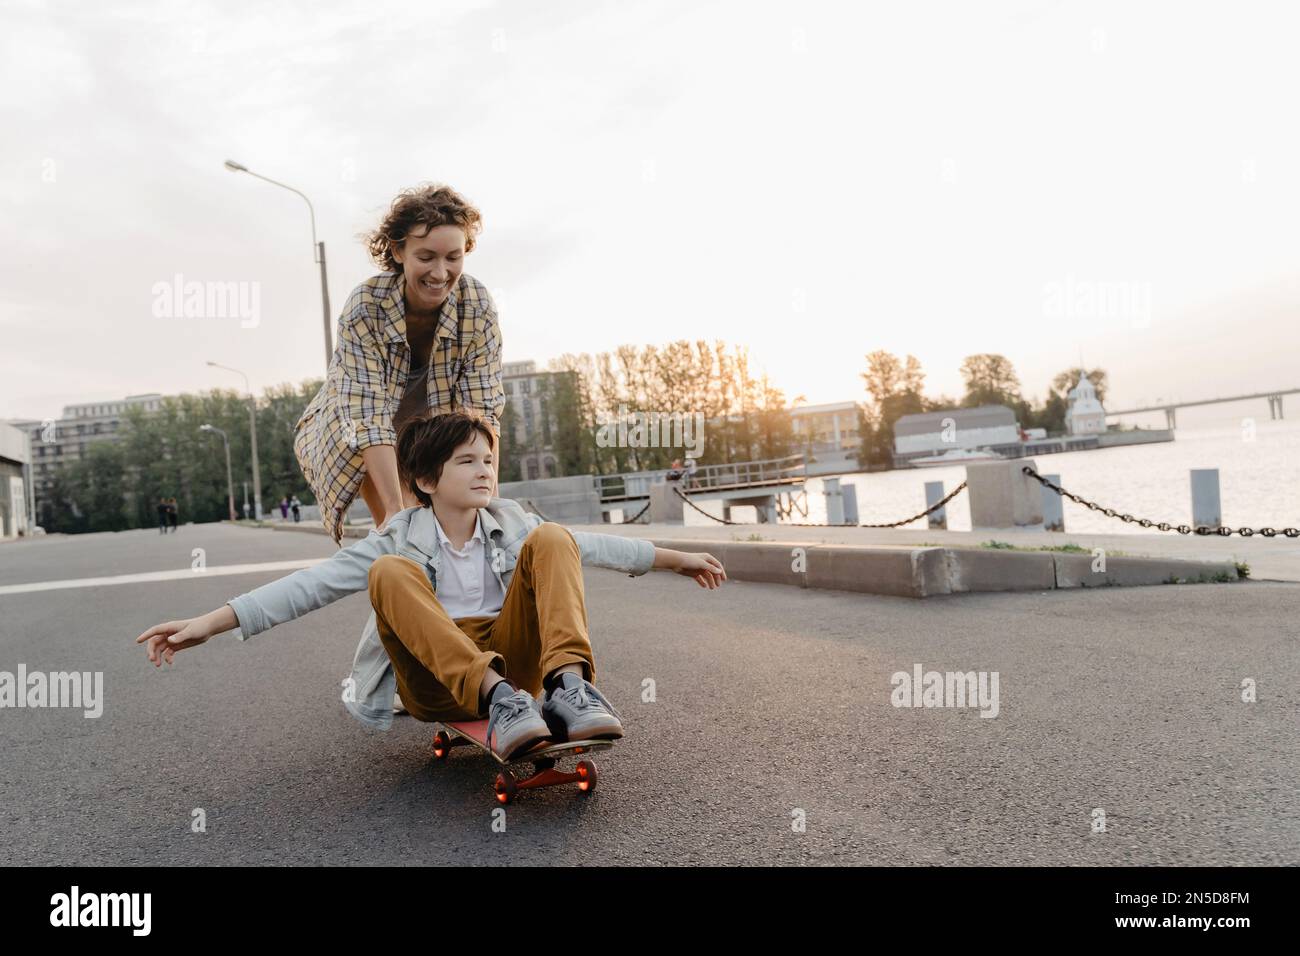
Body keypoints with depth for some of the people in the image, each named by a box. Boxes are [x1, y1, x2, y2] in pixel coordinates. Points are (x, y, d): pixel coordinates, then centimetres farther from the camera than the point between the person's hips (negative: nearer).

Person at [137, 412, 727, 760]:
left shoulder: (510, 523, 7)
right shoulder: (398, 539, -2)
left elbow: (591, 546, 13)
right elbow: (312, 584, -10)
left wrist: (677, 558, 18)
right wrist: (212, 622, -21)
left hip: (513, 659, 2)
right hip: (436, 682, -2)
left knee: (551, 539, -16)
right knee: (391, 572, -28)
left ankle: (569, 685, -37)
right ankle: (498, 700, -41)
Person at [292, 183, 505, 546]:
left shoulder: (478, 305, -26)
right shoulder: (364, 308, -32)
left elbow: (483, 409, -27)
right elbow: (370, 419, -37)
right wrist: (397, 514, -45)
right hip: (354, 426, -2)